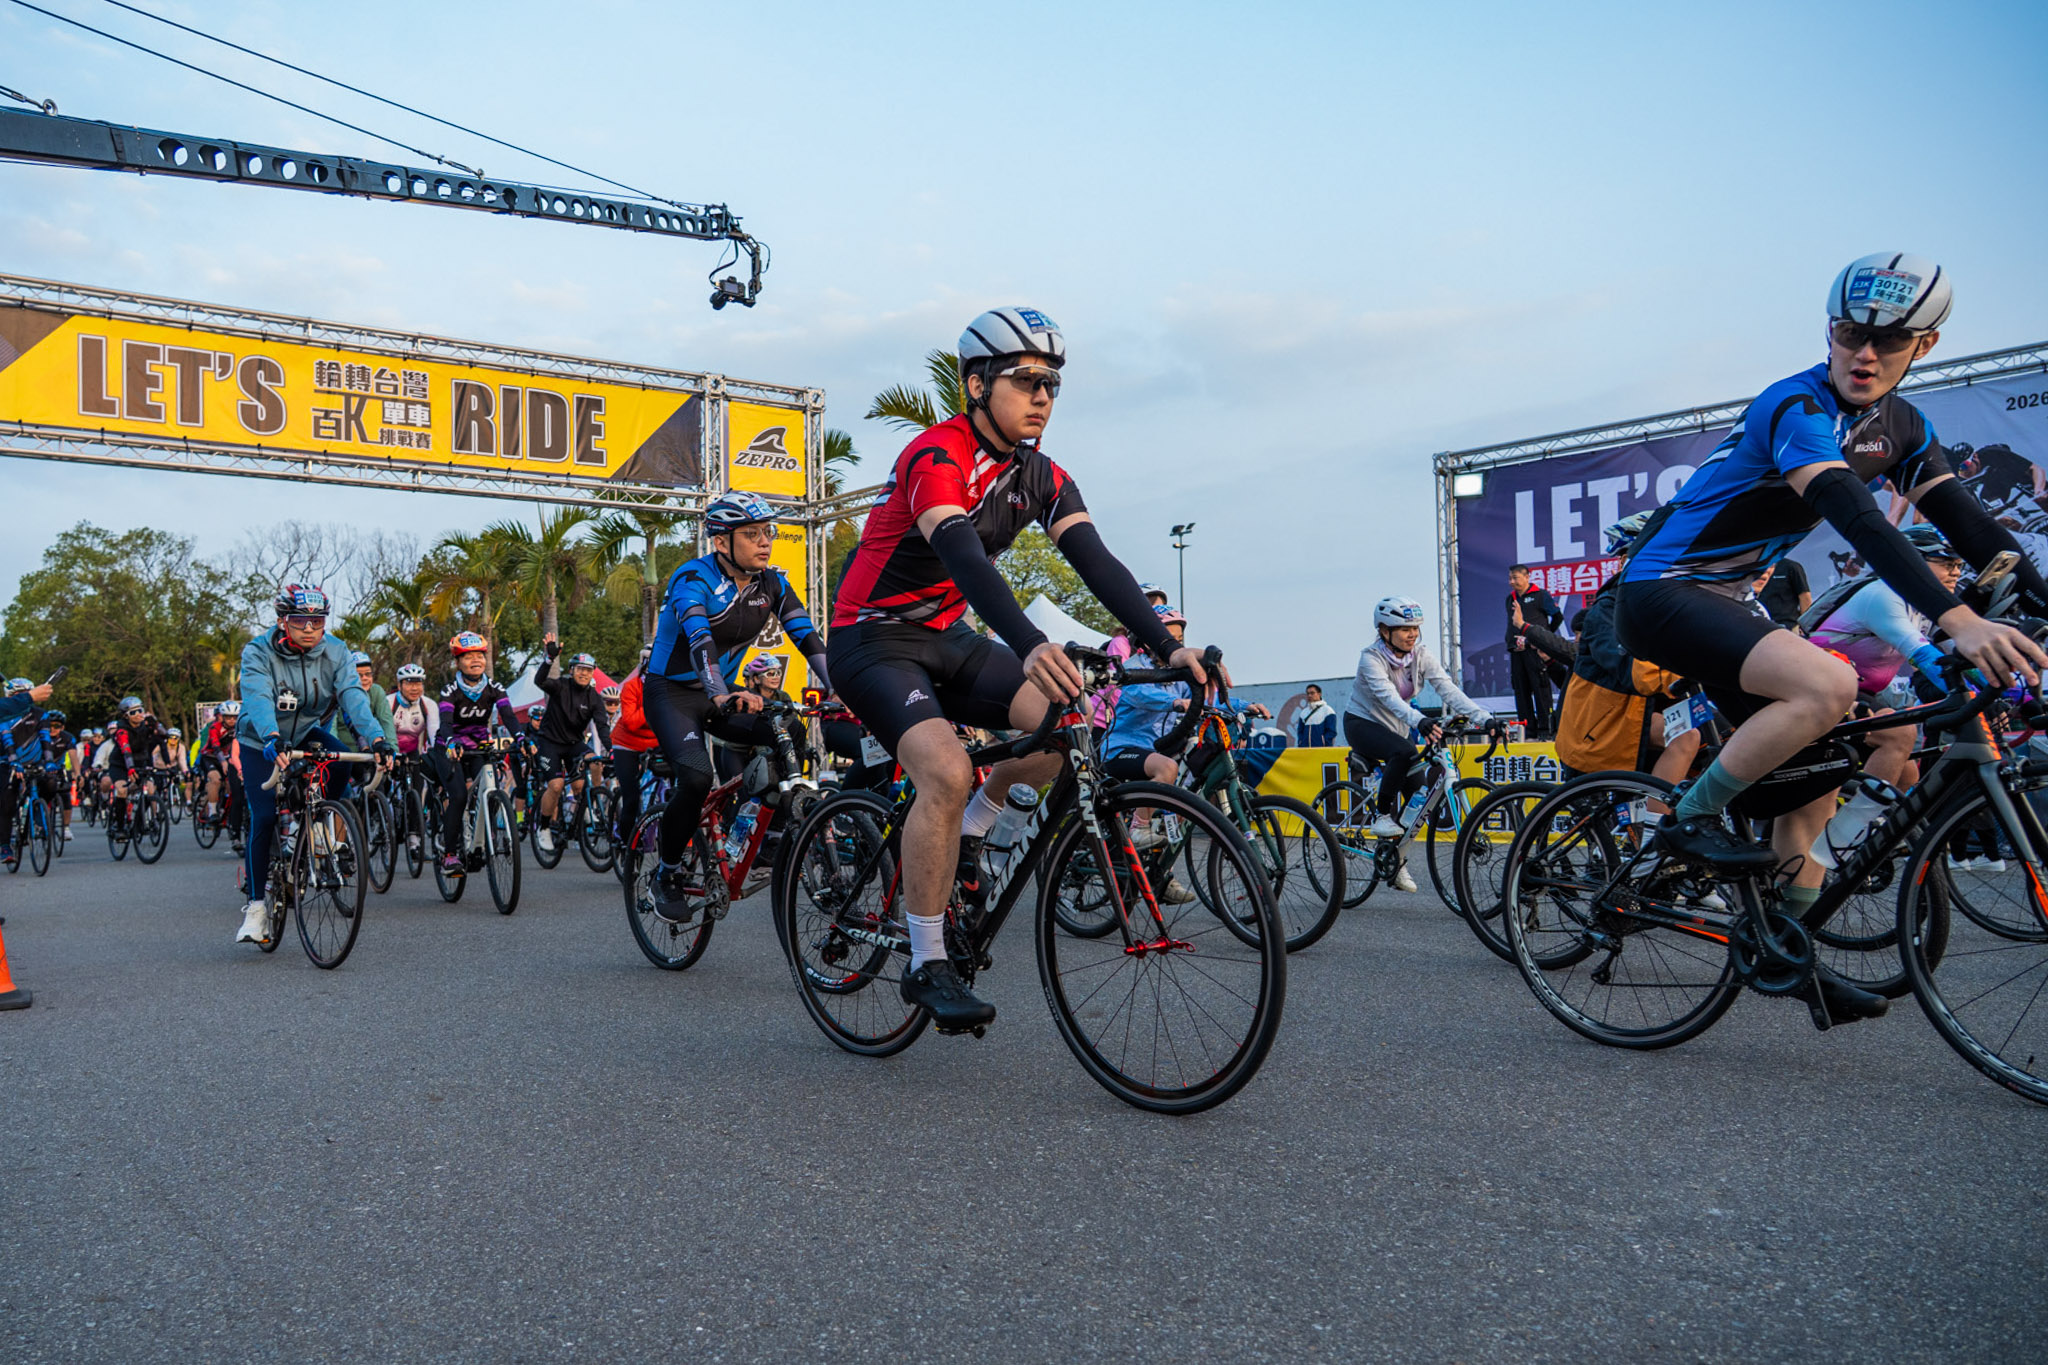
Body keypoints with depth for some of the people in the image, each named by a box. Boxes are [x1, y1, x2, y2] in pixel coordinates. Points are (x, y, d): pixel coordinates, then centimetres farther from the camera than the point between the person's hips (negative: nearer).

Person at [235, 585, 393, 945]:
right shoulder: (258, 653, -20)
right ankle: (255, 905, -3)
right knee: (264, 818, -14)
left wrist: (376, 737, -44)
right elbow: (258, 698, -37)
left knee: (341, 761, -30)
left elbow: (352, 695, -27)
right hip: (262, 743, -2)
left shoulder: (335, 652, -13)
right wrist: (272, 737, -57)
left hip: (309, 734, 2)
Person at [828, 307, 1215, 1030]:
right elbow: (963, 556, -39)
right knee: (947, 773, -28)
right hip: (874, 639, -7)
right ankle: (927, 965, -13)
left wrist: (1167, 647, -23)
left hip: (947, 638, 7)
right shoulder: (937, 457, -22)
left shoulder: (1042, 478, 0)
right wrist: (1030, 645, -55)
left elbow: (1098, 563, -9)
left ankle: (967, 835, 10)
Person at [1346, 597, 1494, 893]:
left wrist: (1483, 717, -36)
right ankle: (1382, 817, -17)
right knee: (1404, 752, -37)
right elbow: (1388, 695, -40)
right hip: (1363, 724, -6)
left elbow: (1448, 688, -21)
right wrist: (1419, 720, -57)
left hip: (1396, 726, 6)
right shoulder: (1371, 658, -23)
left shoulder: (1421, 655, -9)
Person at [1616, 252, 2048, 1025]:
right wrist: (1957, 620, -46)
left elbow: (1966, 521, 2)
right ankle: (1689, 822, -15)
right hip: (1661, 591, -9)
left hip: (1723, 602, 9)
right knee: (1828, 685, -31)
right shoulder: (1797, 408, -21)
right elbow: (1859, 520, -35)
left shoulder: (1899, 427, 8)